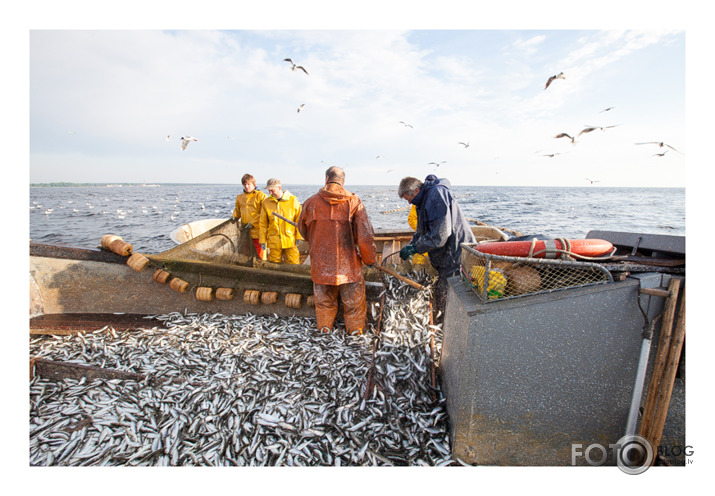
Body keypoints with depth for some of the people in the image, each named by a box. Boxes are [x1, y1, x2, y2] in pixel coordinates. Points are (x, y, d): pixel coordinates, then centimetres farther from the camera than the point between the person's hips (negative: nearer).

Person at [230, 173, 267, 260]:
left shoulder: (260, 195, -3)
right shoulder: (240, 197, 15)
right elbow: (237, 210, 29)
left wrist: (253, 223, -13)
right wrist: (234, 217, 6)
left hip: (257, 231, -5)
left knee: (260, 256, -4)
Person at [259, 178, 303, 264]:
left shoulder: (292, 200, -2)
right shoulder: (266, 202, 4)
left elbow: (299, 220, 2)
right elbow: (263, 223, 9)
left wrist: (299, 237, -3)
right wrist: (262, 240, 6)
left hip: (290, 240, -2)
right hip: (274, 241, 2)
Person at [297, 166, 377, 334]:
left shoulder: (311, 202, -3)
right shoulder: (354, 202, -8)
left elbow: (303, 231, 12)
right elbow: (365, 235, -12)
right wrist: (369, 259, 2)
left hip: (320, 262, 2)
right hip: (348, 262, -1)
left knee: (324, 298, 21)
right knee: (353, 299, 17)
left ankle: (325, 327, 37)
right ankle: (355, 329, 30)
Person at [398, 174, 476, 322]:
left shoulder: (437, 194, -20)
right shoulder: (426, 197, 12)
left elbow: (440, 234, -27)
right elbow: (422, 230, 20)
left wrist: (414, 248, -20)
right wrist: (410, 245, 6)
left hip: (455, 254, -10)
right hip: (445, 255, 10)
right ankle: (441, 315, 35)